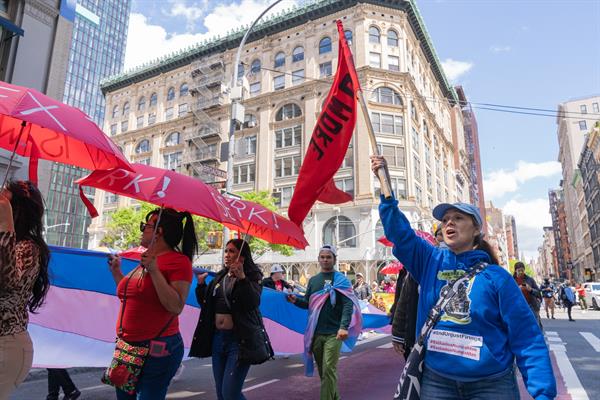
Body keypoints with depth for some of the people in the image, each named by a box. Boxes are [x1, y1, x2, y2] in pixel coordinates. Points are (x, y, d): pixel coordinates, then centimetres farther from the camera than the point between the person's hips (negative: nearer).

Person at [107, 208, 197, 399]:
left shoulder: (178, 261, -14)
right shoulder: (146, 260, 10)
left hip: (156, 351, -8)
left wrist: (154, 271, -24)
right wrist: (116, 271, 18)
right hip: (128, 347, 8)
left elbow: (176, 307, -23)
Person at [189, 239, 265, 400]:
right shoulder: (220, 276, 12)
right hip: (217, 338, 7)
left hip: (239, 339, -6)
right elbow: (205, 304, 17)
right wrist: (201, 284, 3)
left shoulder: (252, 276, -6)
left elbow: (254, 302, -21)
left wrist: (242, 278, -31)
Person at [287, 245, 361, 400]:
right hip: (315, 332, 5)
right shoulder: (313, 280, 10)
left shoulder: (341, 279, -4)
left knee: (329, 369, -11)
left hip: (334, 333, -5)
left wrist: (344, 326, -28)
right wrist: (296, 300, -7)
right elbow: (308, 304, 14)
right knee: (322, 370, 14)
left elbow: (348, 304, -14)